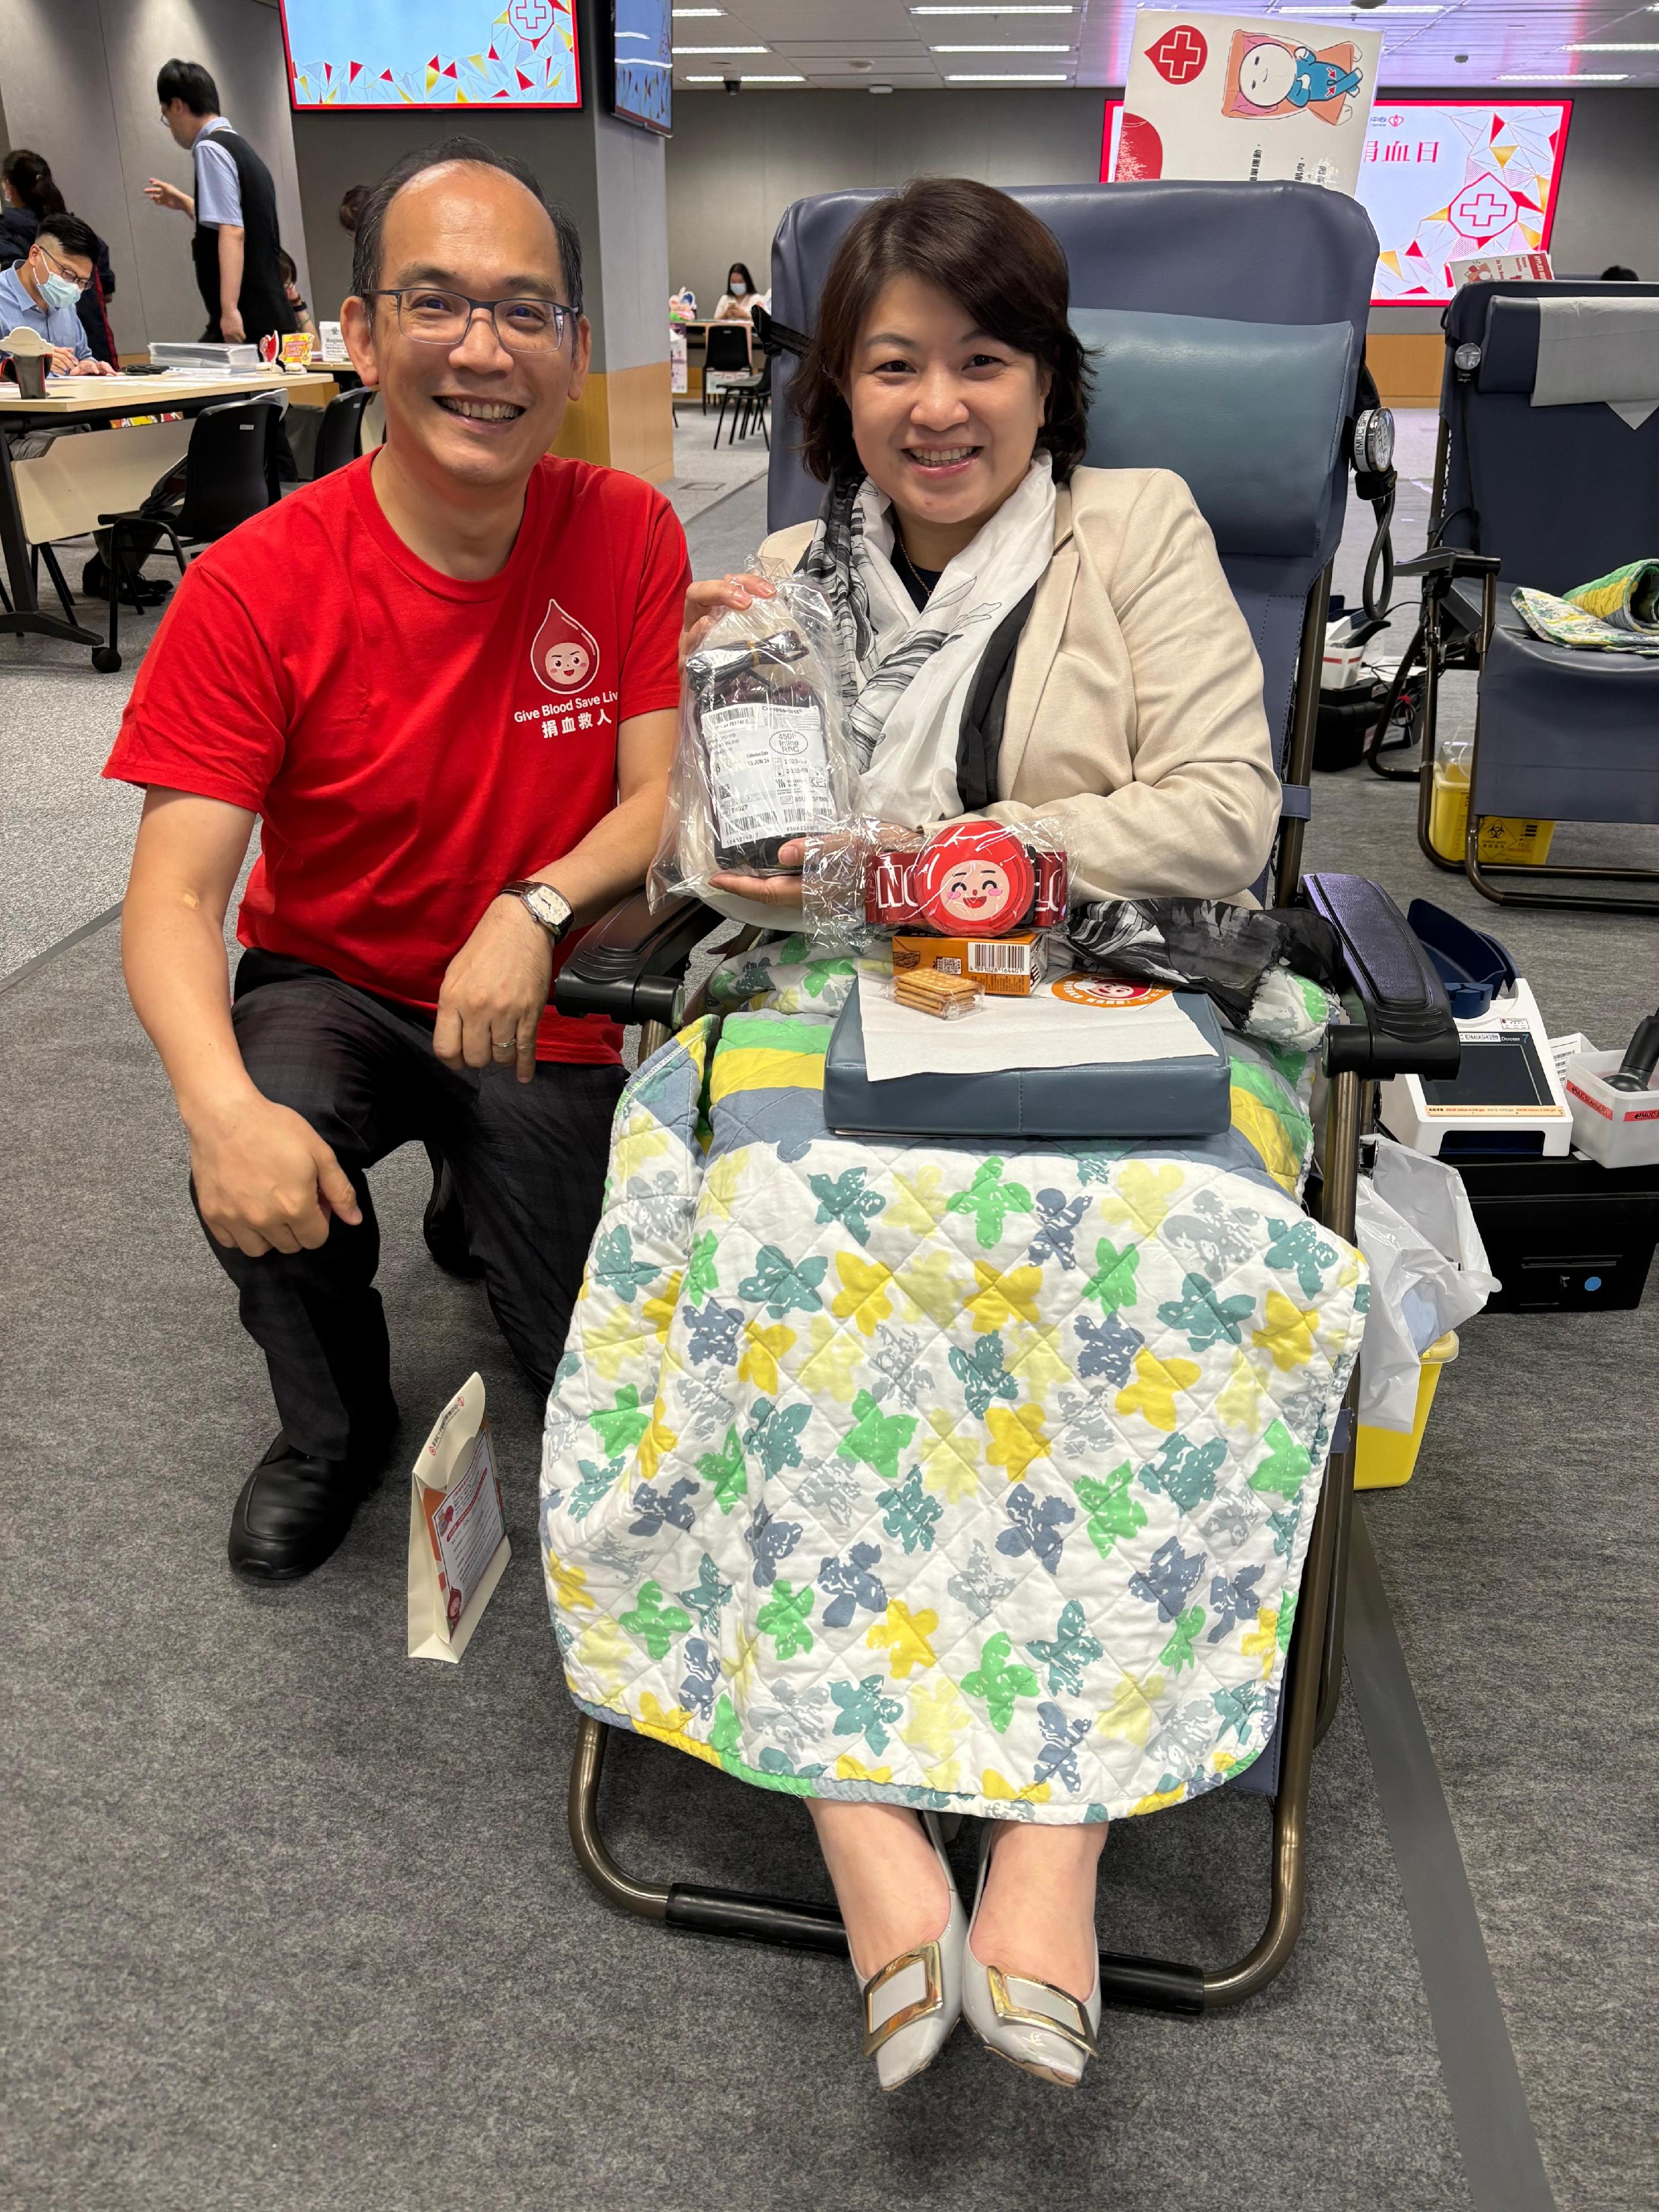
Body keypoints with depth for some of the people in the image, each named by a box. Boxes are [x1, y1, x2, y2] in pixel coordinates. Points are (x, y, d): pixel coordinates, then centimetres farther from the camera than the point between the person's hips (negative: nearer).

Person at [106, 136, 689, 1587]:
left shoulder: (631, 536, -10)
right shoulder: (254, 589, -16)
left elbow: (665, 795, -11)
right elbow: (174, 894, -20)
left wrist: (536, 911, -32)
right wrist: (223, 1104, -39)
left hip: (543, 1019, 1)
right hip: (331, 987, 0)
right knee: (261, 1159, -33)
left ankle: (482, 1210, 30)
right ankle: (337, 1425, 2)